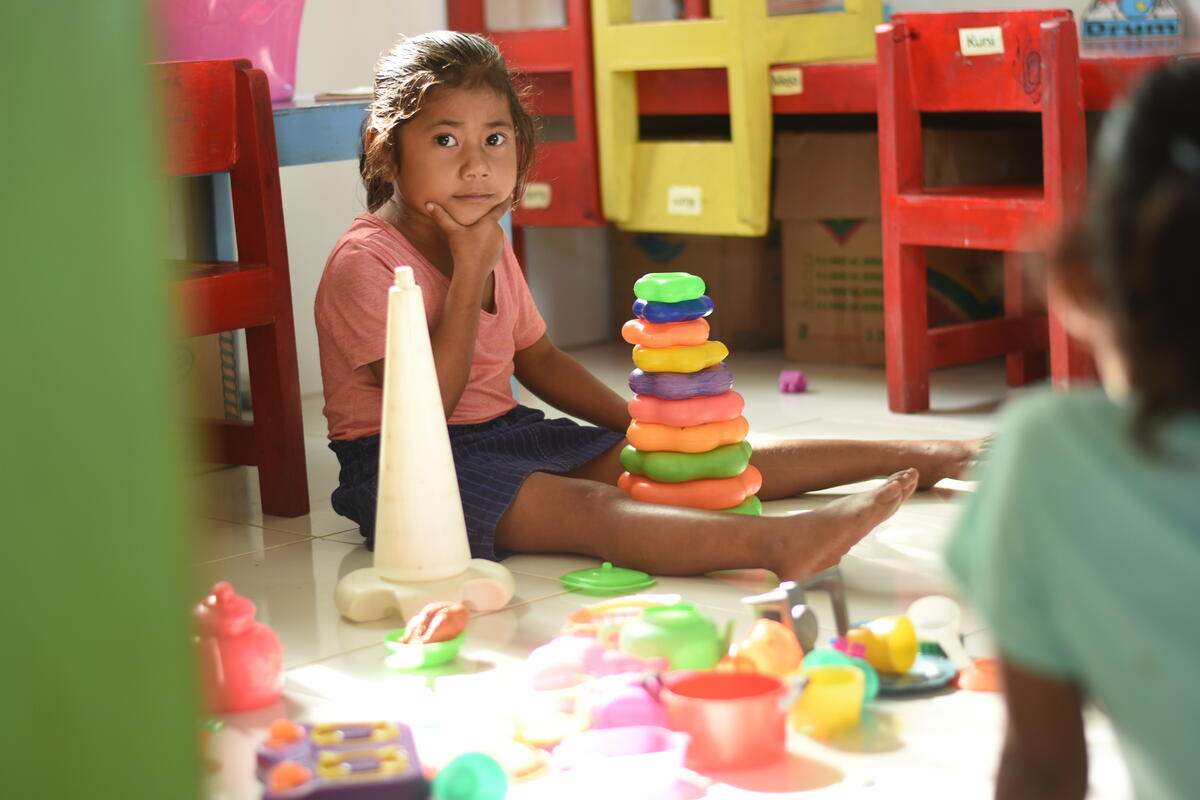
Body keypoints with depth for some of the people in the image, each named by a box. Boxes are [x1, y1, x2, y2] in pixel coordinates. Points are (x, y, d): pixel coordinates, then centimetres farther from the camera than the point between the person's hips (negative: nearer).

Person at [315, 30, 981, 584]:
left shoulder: (489, 244, 11)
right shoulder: (365, 260, -16)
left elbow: (538, 360, 21)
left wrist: (642, 425, 12)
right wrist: (470, 271, -21)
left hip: (502, 434, 9)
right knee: (585, 507, -33)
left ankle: (906, 457, 2)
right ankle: (780, 546, -55)